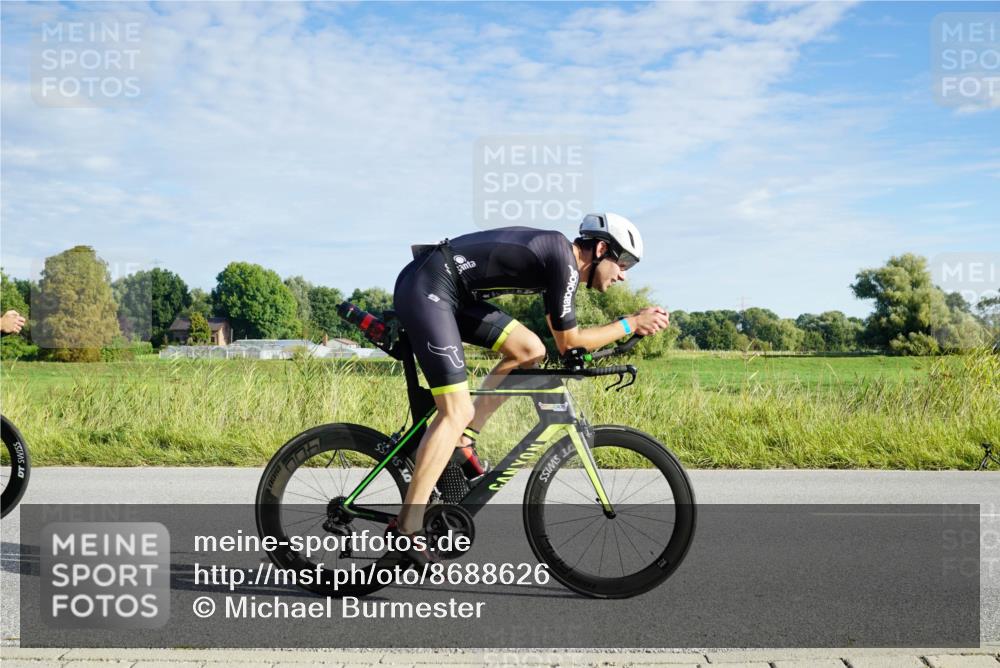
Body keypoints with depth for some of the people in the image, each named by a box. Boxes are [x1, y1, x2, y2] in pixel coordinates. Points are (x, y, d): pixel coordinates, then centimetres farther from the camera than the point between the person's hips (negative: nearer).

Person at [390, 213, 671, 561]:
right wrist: (632, 324, 1)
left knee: (530, 350, 7)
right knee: (456, 412, -12)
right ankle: (407, 529, -10)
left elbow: (563, 337, 22)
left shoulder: (556, 253, 15)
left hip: (449, 293, 10)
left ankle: (463, 439, 9)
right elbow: (568, 342, -7)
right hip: (425, 288, -10)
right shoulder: (564, 260, -13)